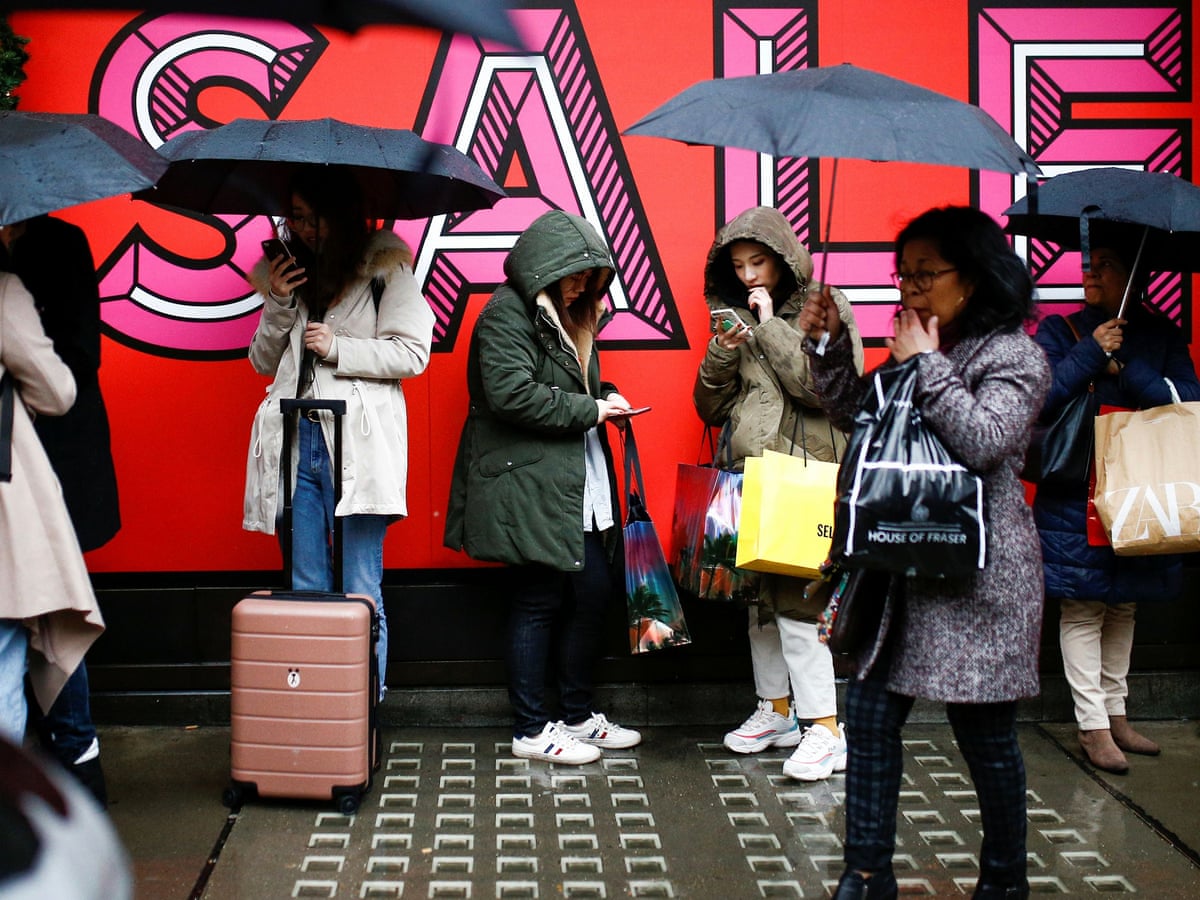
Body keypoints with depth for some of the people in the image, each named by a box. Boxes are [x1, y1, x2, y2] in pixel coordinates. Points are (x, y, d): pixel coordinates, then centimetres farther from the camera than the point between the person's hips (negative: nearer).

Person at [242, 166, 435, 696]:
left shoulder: (385, 268, 3)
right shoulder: (290, 272, 17)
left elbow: (412, 354, -4)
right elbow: (263, 363, 18)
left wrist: (338, 348, -9)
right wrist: (277, 305, 3)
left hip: (357, 443, -5)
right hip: (295, 440, 5)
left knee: (360, 593, -2)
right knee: (306, 591, 8)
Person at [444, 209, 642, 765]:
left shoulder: (564, 317, 20)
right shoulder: (508, 315, -10)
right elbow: (512, 395, -22)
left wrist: (603, 397, 10)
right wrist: (589, 409, -16)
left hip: (575, 489, 10)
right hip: (529, 486, -9)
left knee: (595, 590, 8)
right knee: (539, 600, -2)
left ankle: (578, 716, 22)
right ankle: (531, 730, 10)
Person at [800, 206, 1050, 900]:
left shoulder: (1015, 356, -9)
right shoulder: (919, 349, 14)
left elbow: (982, 439, -24)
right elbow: (858, 415, 17)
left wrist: (925, 363, -16)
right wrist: (830, 345, 4)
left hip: (977, 576, -7)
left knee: (985, 733, 4)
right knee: (870, 716, 5)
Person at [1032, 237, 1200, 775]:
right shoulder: (1059, 331, 2)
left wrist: (1124, 368, -13)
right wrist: (1091, 354, -15)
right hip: (1074, 496, -3)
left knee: (1123, 607, 12)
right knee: (1083, 609, -4)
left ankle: (1115, 714, 24)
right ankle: (1093, 726, 3)